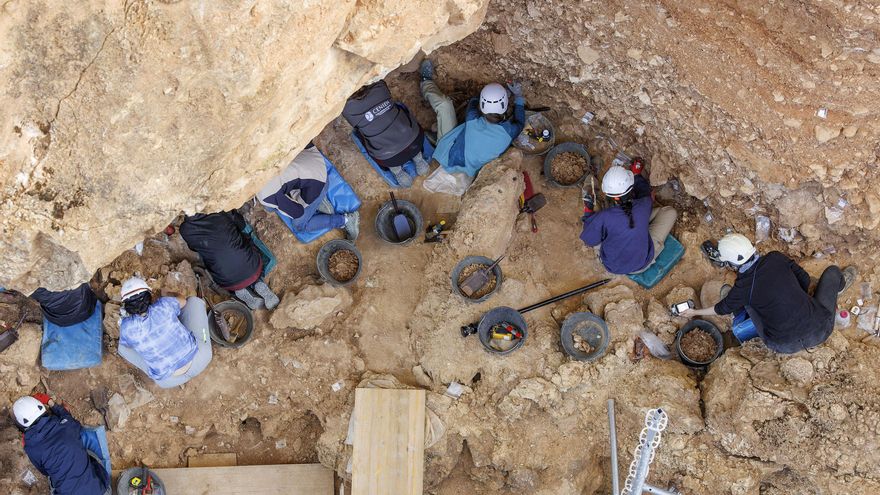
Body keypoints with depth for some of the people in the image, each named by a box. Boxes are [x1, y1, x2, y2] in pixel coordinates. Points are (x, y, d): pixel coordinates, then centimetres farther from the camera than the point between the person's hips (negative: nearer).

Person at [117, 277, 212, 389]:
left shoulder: (127, 327, -17)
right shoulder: (163, 305, -16)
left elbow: (126, 343, 8)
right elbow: (182, 301, 8)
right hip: (199, 360, 1)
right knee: (195, 301, 13)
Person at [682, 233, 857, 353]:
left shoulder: (742, 288, -12)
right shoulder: (775, 258, -9)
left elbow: (723, 308, 8)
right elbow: (804, 279, 6)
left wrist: (695, 312, 24)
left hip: (786, 346, -1)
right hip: (819, 332, 2)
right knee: (832, 270, 18)